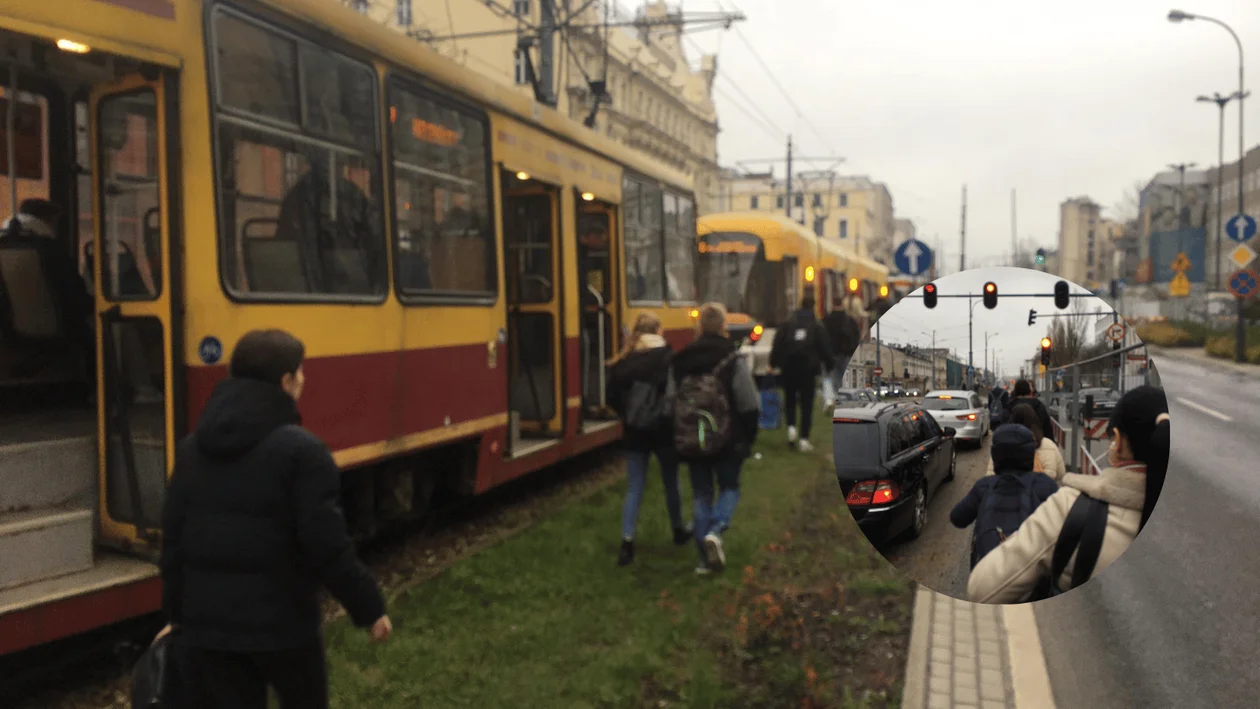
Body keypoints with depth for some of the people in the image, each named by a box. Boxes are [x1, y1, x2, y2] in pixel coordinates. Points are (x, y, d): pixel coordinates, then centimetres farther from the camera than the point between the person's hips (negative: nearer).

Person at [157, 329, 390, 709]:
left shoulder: (191, 449, 5)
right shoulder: (301, 450, -15)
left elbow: (174, 539, 7)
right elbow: (327, 547, -17)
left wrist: (177, 614, 18)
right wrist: (369, 607, -5)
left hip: (207, 624, 5)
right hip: (282, 622, -4)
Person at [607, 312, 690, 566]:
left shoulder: (623, 362, 0)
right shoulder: (669, 358, -9)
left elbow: (613, 397, 0)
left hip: (635, 432, 2)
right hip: (664, 430, -2)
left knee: (635, 487, 5)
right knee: (671, 482, 17)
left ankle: (627, 542, -6)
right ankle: (678, 530, 36)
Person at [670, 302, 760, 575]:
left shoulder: (680, 361, 0)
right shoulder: (733, 359, -11)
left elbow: (672, 401, 3)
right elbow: (749, 404, -11)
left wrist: (681, 438, 13)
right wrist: (749, 437, 3)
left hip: (691, 441, 3)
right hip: (727, 440, -3)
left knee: (701, 494, 13)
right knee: (729, 487, 17)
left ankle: (707, 558, 13)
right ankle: (716, 530, -10)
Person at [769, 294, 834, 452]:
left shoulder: (786, 325, 2)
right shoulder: (817, 328, -1)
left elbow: (777, 346, -2)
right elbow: (824, 350, -1)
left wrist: (774, 363, 5)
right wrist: (830, 365, 12)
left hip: (789, 368, 1)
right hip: (808, 369, -1)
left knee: (790, 399, 17)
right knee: (807, 404, 2)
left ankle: (791, 427, -5)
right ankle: (804, 439, -2)